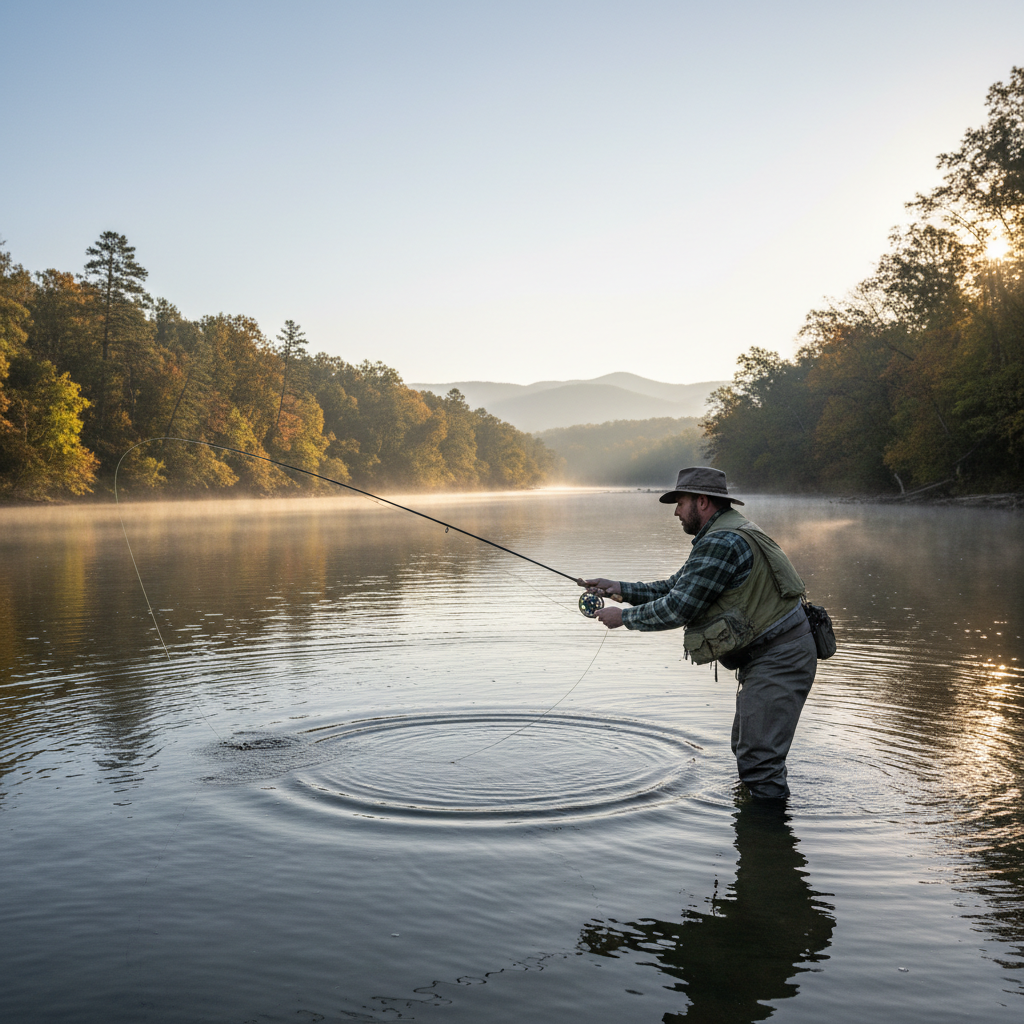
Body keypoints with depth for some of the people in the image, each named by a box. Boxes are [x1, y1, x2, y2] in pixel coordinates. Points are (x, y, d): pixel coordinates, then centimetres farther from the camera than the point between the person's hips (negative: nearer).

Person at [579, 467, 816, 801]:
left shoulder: (722, 543, -21)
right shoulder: (723, 536, 15)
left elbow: (677, 609, -20)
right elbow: (676, 588, 16)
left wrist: (624, 617, -8)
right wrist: (620, 589, 8)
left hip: (777, 660, -12)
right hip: (770, 655, 12)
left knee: (758, 757, -11)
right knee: (746, 746, 23)